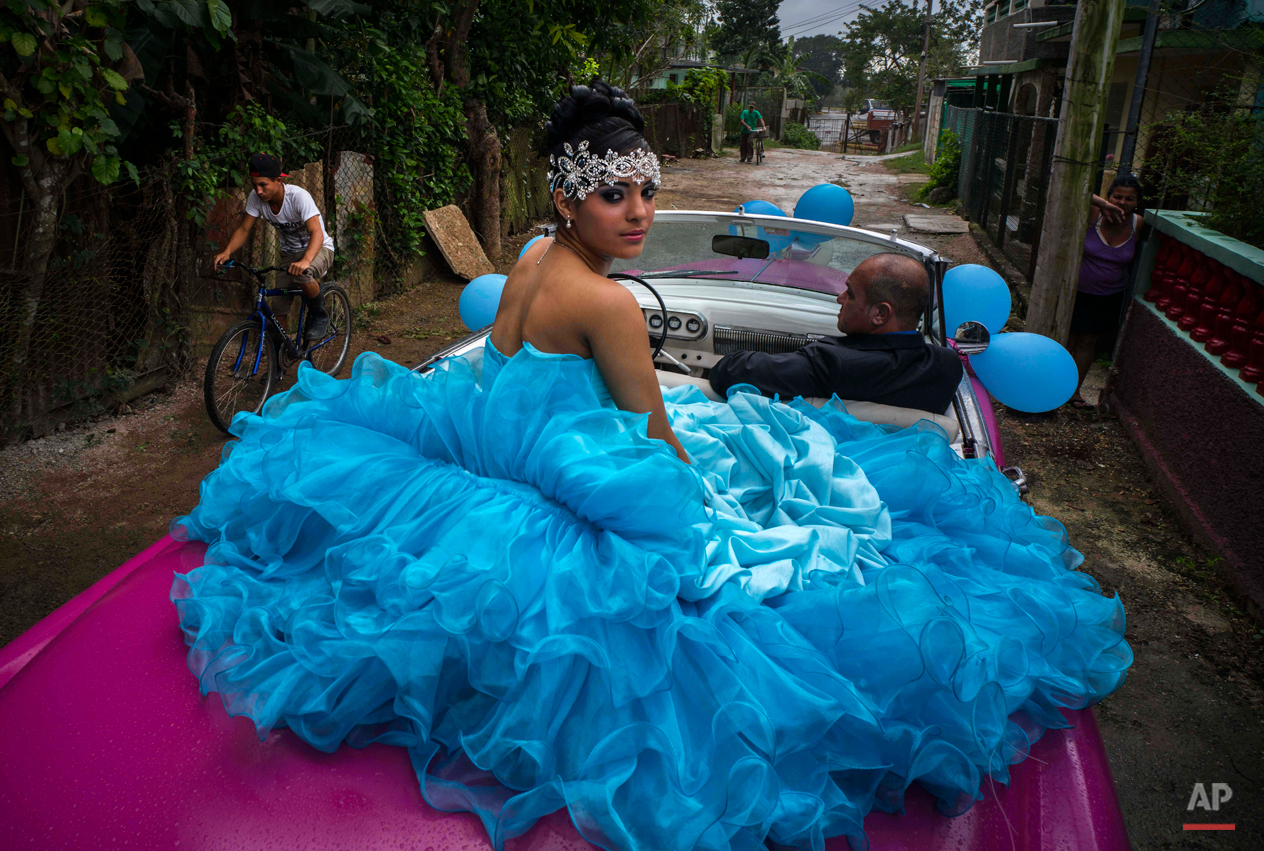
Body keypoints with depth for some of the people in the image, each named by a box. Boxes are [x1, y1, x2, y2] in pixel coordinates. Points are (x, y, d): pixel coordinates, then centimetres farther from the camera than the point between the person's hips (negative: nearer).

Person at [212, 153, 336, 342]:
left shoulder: (298, 196, -28)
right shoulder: (255, 198, -12)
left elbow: (317, 233, -38)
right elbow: (244, 229, -7)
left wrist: (305, 260, -56)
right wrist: (227, 252, -26)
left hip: (318, 249, -5)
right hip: (289, 253, 5)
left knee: (303, 275, -38)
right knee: (279, 308, -4)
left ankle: (320, 316, -11)